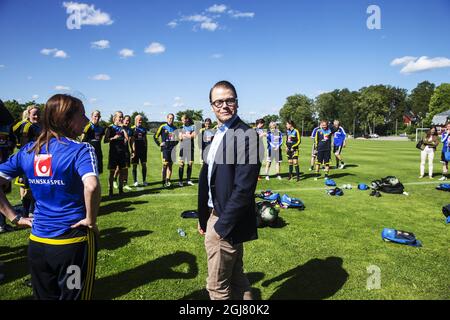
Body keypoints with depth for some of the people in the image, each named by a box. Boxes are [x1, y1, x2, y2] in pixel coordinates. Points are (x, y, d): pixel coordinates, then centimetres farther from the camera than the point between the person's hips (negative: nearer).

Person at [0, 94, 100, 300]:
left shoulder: (28, 151, 2)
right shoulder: (81, 150, -16)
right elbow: (91, 186, -33)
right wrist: (91, 220, -19)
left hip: (37, 242, 5)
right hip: (74, 242, -5)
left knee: (44, 296, 24)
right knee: (73, 296, 13)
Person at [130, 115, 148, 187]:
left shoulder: (144, 129, 11)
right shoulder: (133, 129, -3)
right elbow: (132, 140, -8)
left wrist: (146, 148, 13)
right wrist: (133, 150, -15)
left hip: (143, 149, 4)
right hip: (136, 149, -4)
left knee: (144, 165, 4)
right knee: (134, 165, 3)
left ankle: (144, 181, 13)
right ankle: (135, 181, 11)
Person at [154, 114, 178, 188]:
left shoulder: (175, 128, 12)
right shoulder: (163, 127, -1)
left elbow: (177, 138, 27)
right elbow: (155, 136, 1)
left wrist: (175, 143, 13)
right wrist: (159, 144, -4)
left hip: (172, 148, 5)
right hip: (165, 148, -5)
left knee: (170, 165, 6)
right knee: (165, 164, -10)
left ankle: (168, 180, 12)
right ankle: (164, 181, -4)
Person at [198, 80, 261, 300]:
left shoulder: (245, 135, -18)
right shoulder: (217, 135, 10)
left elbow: (243, 188, -22)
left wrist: (221, 225, -18)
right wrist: (204, 217, 13)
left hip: (227, 222, -8)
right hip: (215, 216, 8)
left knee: (217, 286, 7)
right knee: (236, 276, 22)